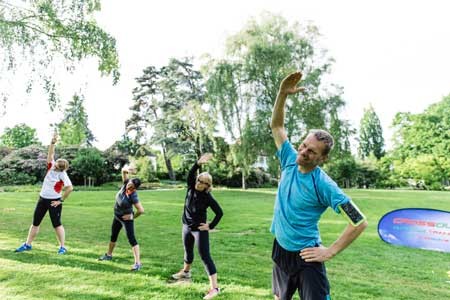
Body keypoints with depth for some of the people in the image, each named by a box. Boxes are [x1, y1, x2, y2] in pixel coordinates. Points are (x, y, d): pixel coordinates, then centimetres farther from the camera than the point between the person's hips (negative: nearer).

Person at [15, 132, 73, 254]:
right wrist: (53, 142, -23)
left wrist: (61, 200, -16)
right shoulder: (51, 166, -1)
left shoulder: (62, 174, -17)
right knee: (35, 222, 12)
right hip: (42, 199, 6)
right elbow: (50, 154, -8)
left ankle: (62, 247, 8)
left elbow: (70, 188, -22)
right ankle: (27, 244, 25)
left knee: (56, 224, -1)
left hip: (54, 201, -6)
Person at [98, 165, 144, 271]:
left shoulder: (133, 196, -32)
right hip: (117, 216, 8)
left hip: (126, 218, -8)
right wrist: (127, 169, -40)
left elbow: (141, 210, -34)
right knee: (113, 236, 25)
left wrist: (132, 217, -19)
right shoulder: (125, 184, -15)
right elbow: (123, 171, -17)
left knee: (131, 239, -11)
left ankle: (138, 263, -10)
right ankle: (109, 255, 47)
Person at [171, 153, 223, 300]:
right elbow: (190, 174, -25)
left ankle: (214, 288, -7)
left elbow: (220, 212, -16)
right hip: (186, 227, 6)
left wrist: (211, 226, -14)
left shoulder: (208, 198, -20)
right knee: (188, 251, 26)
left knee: (205, 257, -8)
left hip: (199, 229, -6)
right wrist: (198, 163, -38)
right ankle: (186, 271, 52)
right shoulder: (191, 187, -8)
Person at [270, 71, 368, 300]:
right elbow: (276, 126, 0)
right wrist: (282, 94, -13)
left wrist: (330, 252, -15)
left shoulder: (324, 185, -21)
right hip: (281, 251, 6)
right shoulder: (290, 161, -6)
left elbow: (359, 223, -18)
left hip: (306, 257, -6)